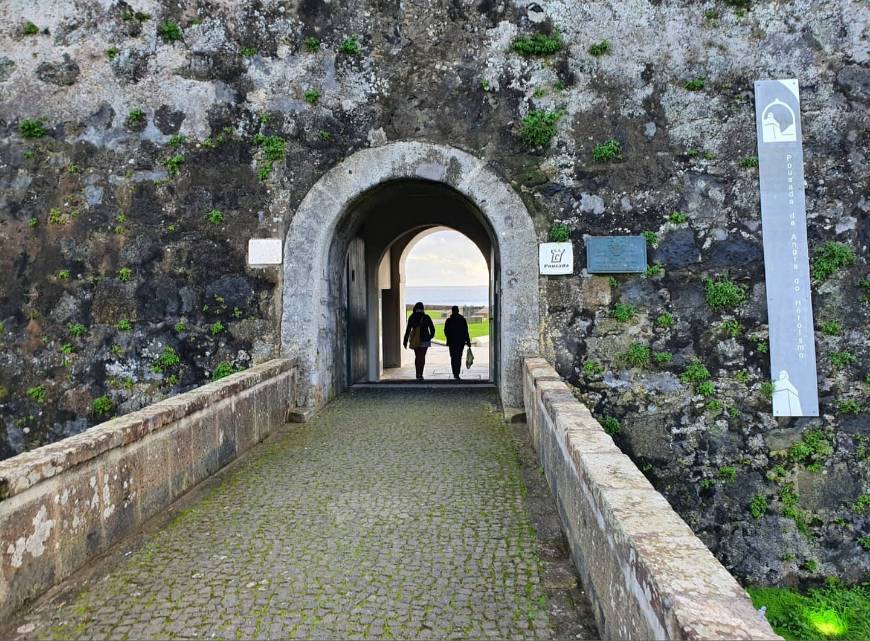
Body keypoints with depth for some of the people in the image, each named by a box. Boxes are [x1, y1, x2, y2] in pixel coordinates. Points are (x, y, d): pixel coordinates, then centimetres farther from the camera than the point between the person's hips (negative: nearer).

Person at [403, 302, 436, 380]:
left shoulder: (411, 318, -1)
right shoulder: (426, 317, -4)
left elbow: (408, 330, -2)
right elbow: (432, 329, -1)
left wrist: (405, 341, 2)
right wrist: (430, 337, 16)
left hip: (415, 341, 2)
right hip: (424, 340, -2)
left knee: (417, 357, 15)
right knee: (422, 357, 1)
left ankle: (418, 374, 17)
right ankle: (420, 374, -9)